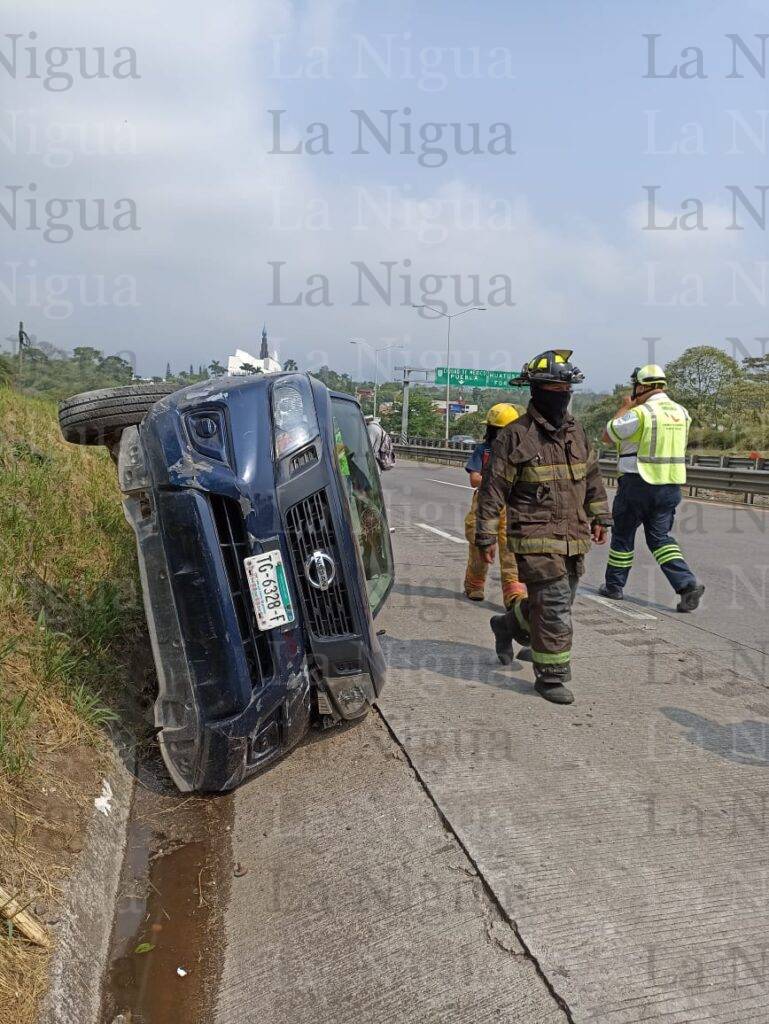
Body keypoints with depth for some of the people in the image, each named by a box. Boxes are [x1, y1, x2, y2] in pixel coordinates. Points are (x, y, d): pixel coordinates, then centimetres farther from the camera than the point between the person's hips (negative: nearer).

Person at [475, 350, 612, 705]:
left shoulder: (576, 432, 11)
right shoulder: (515, 436, -10)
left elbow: (592, 476, 22)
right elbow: (492, 488, -9)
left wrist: (599, 517, 19)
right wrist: (486, 535, -9)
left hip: (573, 538, 7)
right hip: (536, 539, -7)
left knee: (557, 603, 17)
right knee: (554, 608, -6)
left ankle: (508, 625, 42)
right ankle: (551, 677, 8)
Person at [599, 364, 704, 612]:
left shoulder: (639, 413, -15)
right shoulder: (681, 412, 7)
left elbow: (607, 435, -6)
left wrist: (624, 407, 5)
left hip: (638, 483, -6)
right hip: (671, 485, 6)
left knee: (623, 535, 10)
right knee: (660, 537, 12)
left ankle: (614, 585, 21)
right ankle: (688, 584, -4)